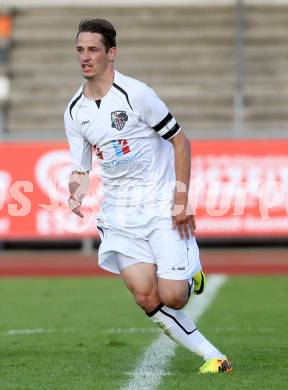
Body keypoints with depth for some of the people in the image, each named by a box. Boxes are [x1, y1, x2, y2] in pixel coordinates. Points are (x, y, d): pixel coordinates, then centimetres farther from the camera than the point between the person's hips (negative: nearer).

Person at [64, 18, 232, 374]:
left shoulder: (135, 93, -12)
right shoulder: (74, 112, 4)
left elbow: (180, 140, -6)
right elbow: (80, 169, 10)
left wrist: (181, 200, -10)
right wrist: (76, 194, -13)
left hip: (162, 206, -4)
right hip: (119, 212, 4)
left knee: (172, 297, -13)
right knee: (146, 297, -12)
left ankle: (190, 270, 23)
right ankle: (212, 356, 2)